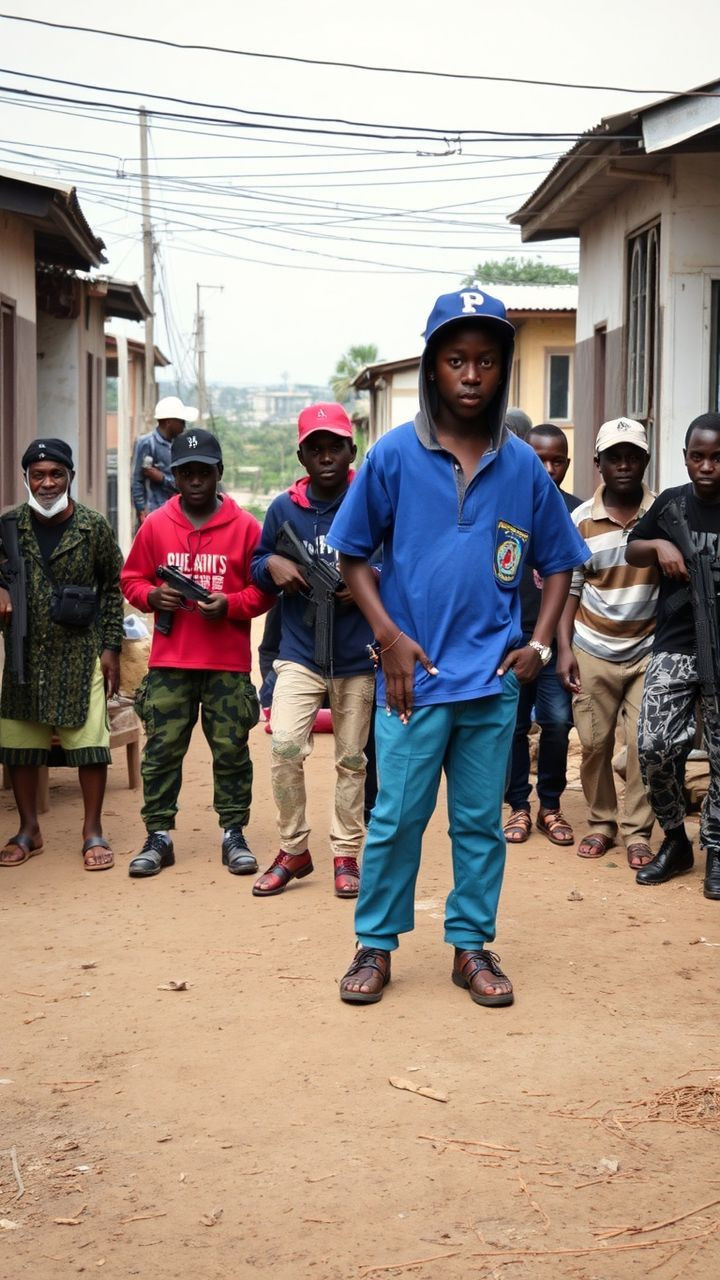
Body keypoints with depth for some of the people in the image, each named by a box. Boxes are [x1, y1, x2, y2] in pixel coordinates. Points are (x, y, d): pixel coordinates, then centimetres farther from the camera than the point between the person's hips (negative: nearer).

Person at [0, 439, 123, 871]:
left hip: (81, 652, -2)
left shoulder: (94, 526, -4)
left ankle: (93, 831, 11)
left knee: (89, 742, -3)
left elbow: (113, 587, 2)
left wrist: (111, 648, -2)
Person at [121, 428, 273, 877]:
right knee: (161, 749, 3)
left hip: (229, 662, -1)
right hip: (169, 662, 2)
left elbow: (263, 590, 2)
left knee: (231, 750, 4)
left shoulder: (245, 526, 0)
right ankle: (158, 837, 12)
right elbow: (132, 579, 13)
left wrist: (230, 604, -15)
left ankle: (234, 835, 15)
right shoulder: (156, 525, 6)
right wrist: (152, 596, -8)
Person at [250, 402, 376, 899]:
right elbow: (257, 564, 14)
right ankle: (293, 850, 3)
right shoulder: (283, 508, 3)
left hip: (358, 657, -1)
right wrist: (272, 564, -8)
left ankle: (347, 854, 22)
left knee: (352, 759, 9)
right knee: (284, 747, -13)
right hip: (300, 653, 1)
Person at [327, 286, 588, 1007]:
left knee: (481, 820, 11)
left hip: (494, 678, 2)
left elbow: (556, 562, 13)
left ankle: (472, 947, 24)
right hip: (414, 674, -2)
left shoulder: (523, 466, 5)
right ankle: (375, 946, 18)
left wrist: (539, 644, 1)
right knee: (397, 817, 3)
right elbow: (353, 555, 3)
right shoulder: (394, 455, -2)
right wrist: (388, 635, -8)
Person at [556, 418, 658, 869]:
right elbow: (569, 587, 1)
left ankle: (638, 831, 9)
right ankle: (602, 823, 22)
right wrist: (564, 649, -3)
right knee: (594, 743, 6)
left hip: (648, 650, -1)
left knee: (643, 743, -4)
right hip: (593, 650, 1)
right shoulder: (581, 519, -1)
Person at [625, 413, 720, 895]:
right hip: (675, 647, 2)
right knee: (655, 746, -7)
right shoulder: (670, 503, 4)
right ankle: (675, 840, 14)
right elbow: (632, 550, 17)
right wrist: (659, 545, -4)